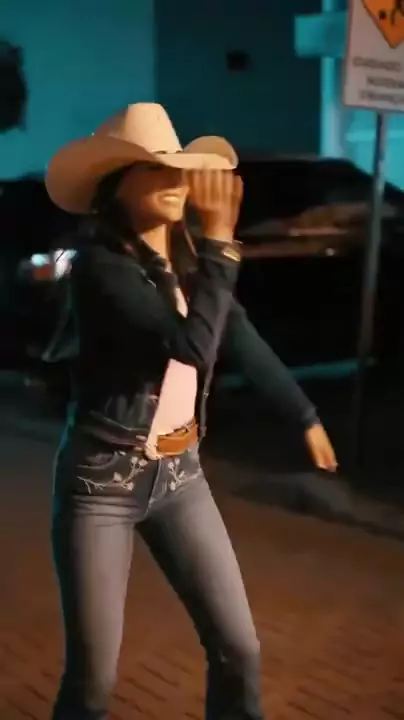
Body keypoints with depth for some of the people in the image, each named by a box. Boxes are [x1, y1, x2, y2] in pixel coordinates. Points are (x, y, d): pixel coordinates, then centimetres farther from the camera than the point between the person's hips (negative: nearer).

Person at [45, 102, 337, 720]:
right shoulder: (101, 263, -17)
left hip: (179, 473, 6)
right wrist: (220, 239, -22)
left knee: (238, 650, 8)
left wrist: (306, 415, 25)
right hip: (103, 479, -6)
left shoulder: (186, 259, 5)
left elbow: (241, 339, 18)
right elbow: (193, 344, -28)